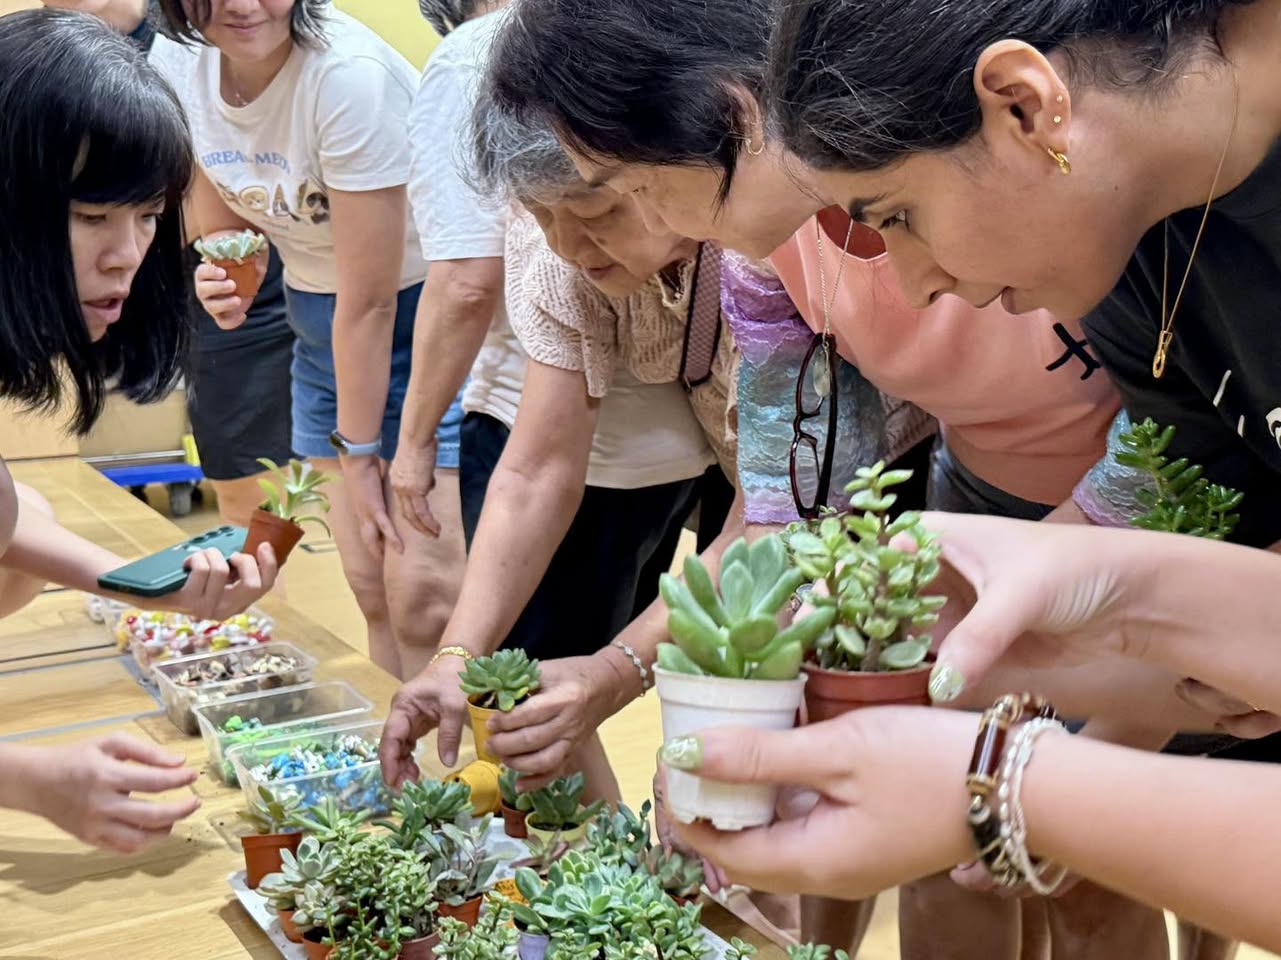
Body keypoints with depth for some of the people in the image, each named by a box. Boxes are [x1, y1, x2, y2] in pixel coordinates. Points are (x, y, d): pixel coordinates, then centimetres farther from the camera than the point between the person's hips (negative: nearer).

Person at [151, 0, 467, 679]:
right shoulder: (176, 70, -5)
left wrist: (358, 447, -12)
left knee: (419, 597, -13)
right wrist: (223, 280, -14)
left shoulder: (350, 73, -26)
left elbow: (370, 299, -20)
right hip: (321, 321, 6)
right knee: (371, 590, 7)